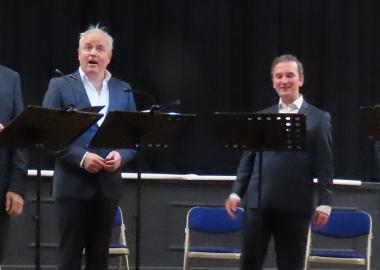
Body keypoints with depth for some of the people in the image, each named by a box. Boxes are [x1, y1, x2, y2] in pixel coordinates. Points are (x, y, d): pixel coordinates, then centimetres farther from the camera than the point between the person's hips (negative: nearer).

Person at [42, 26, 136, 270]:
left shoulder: (123, 91, 12)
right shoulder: (61, 86, 1)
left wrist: (121, 156, -10)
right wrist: (81, 157, -17)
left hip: (108, 185, 3)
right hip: (73, 184, -3)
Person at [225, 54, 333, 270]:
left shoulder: (318, 119, 3)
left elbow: (325, 166, 0)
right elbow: (248, 158, 13)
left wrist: (324, 203, -6)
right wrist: (236, 193, 3)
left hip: (295, 205, -2)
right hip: (258, 202, 3)